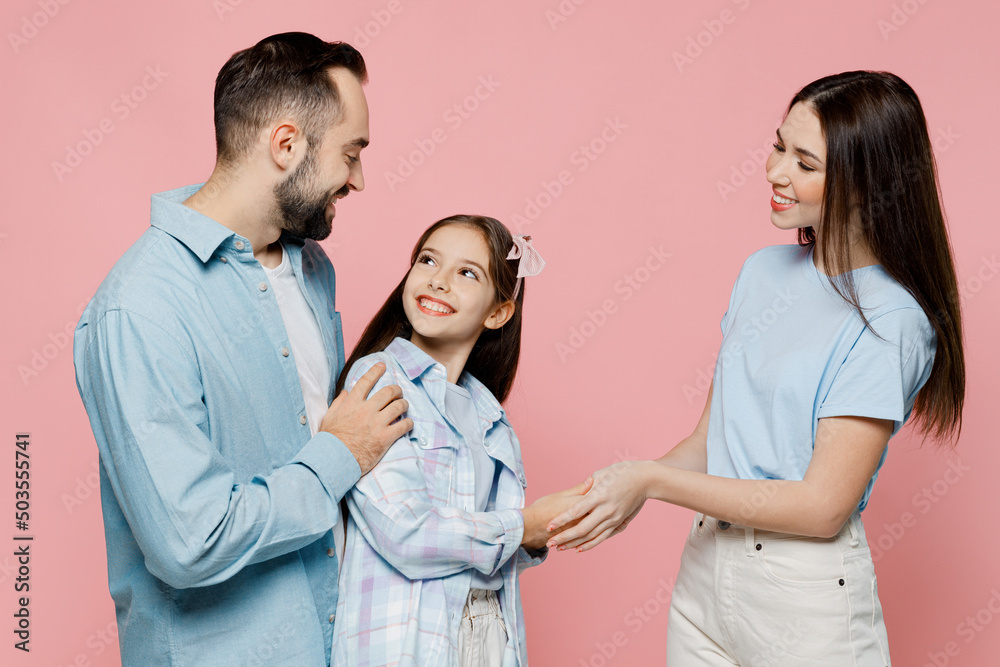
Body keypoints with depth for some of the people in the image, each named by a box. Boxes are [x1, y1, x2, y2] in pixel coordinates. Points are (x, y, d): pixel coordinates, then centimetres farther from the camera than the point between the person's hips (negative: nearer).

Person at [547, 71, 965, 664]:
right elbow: (713, 437, 8)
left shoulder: (889, 321, -16)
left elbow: (823, 508, -19)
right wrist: (619, 493, -8)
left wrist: (652, 481, -18)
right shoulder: (764, 271, 5)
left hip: (805, 595, -6)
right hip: (705, 568, 6)